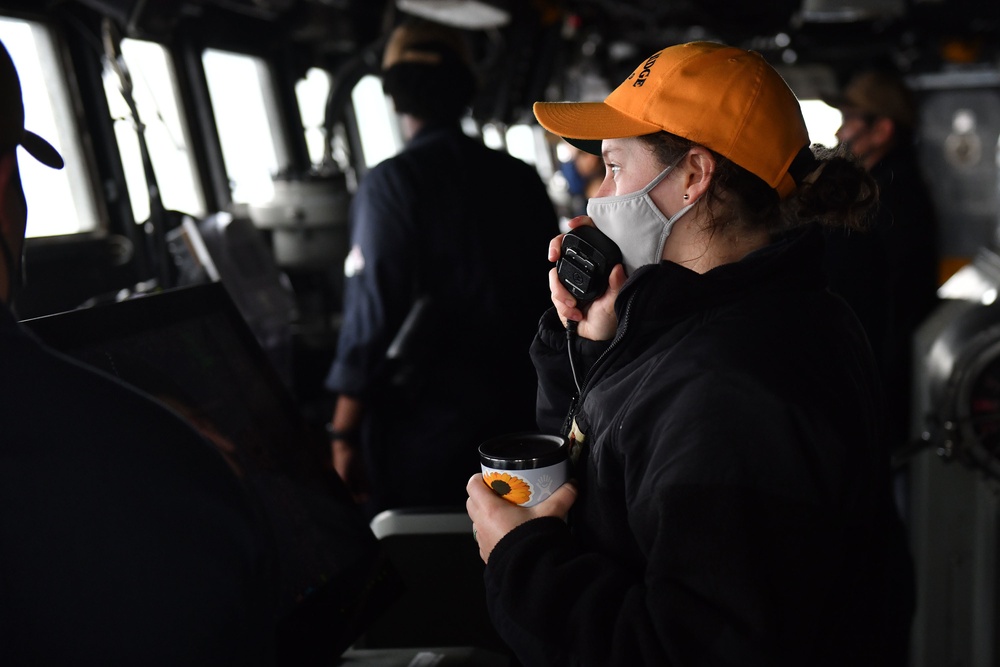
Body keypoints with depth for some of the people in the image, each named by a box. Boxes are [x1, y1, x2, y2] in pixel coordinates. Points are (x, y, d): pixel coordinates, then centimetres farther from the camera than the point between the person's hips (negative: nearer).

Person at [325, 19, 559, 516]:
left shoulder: (393, 182, -12)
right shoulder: (522, 180, 4)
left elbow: (373, 309, -16)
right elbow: (551, 295, 8)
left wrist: (344, 432, -10)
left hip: (423, 418, -5)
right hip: (514, 414, 6)